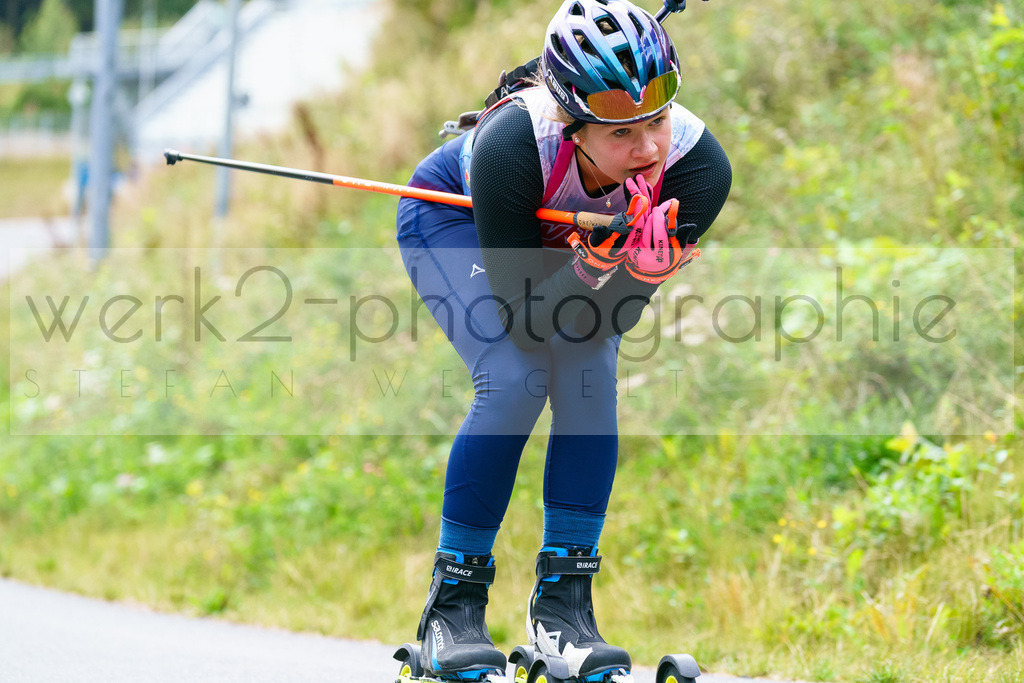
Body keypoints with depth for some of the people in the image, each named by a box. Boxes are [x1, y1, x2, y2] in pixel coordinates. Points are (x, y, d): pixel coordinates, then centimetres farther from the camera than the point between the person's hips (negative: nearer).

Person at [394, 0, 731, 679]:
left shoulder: (699, 166, -35)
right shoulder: (513, 146, -43)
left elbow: (600, 323, -28)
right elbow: (525, 320, -34)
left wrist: (640, 265, -48)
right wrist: (597, 261, -50)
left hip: (573, 240, 3)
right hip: (452, 218, -3)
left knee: (589, 372, -20)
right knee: (516, 378, -23)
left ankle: (563, 599, -8)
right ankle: (452, 605, -10)